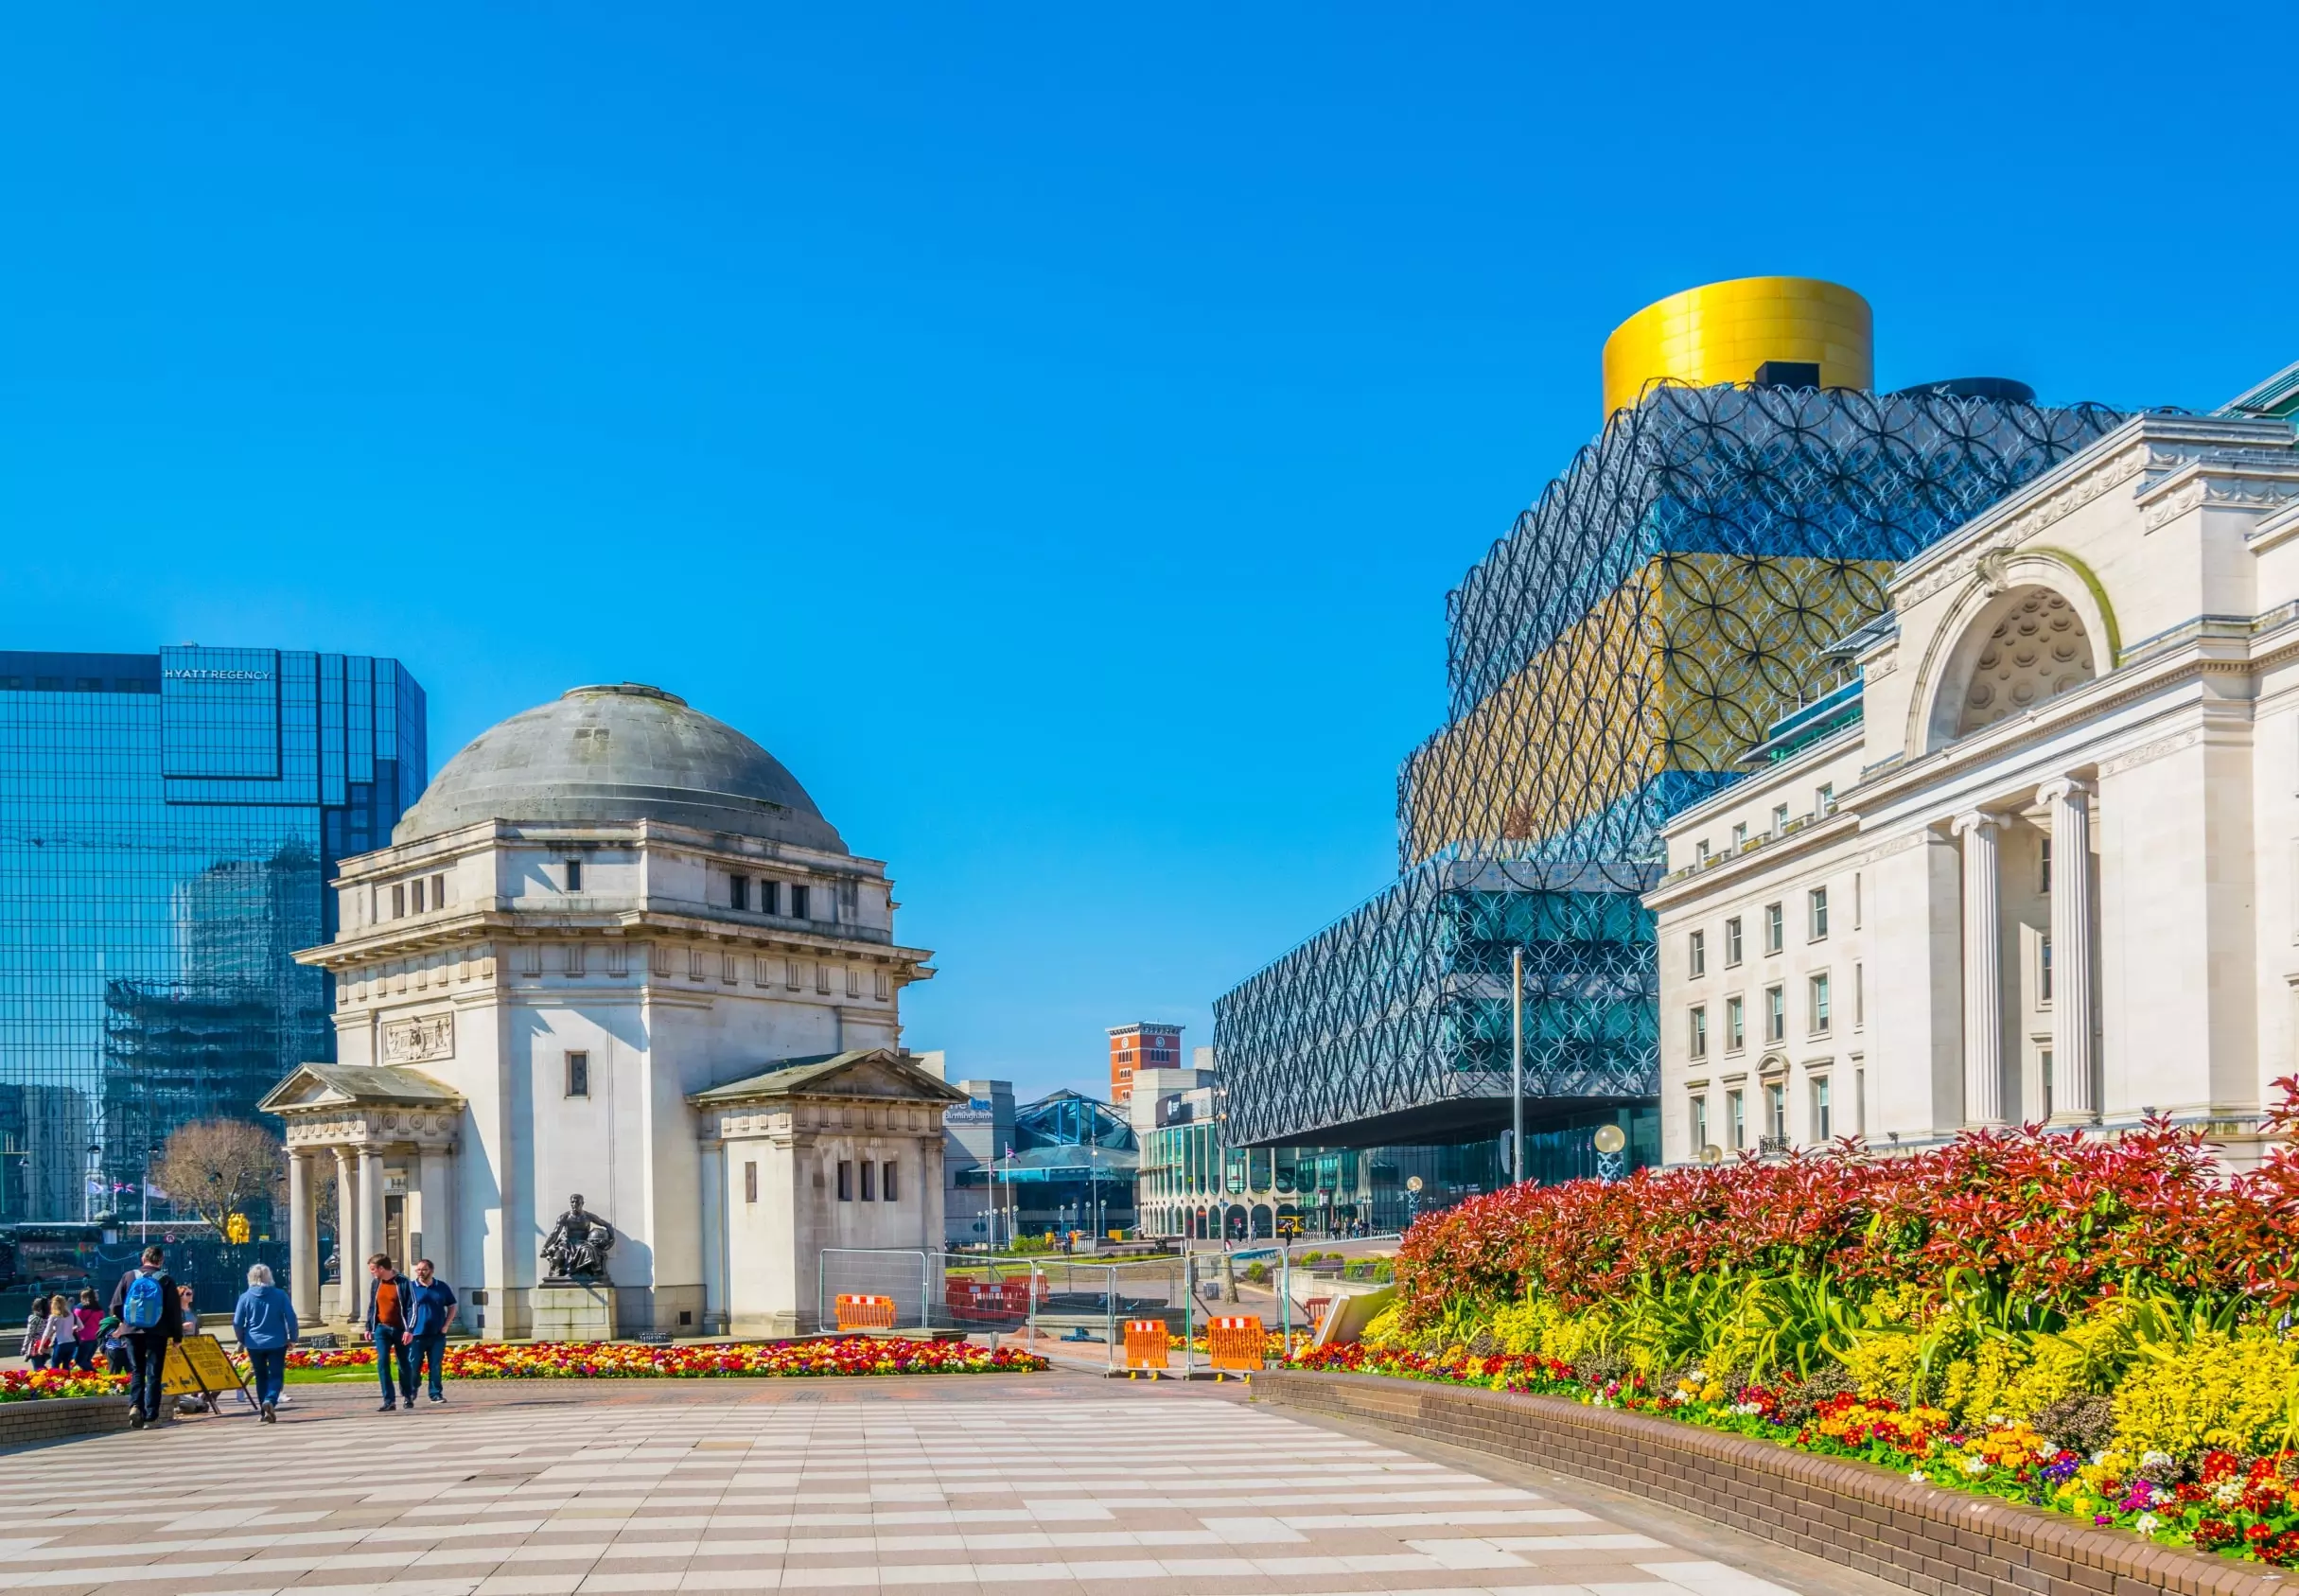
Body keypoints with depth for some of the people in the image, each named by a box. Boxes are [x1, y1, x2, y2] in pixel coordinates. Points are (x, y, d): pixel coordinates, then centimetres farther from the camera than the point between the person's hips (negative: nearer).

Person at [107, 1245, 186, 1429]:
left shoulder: (128, 1277, 2)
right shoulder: (165, 1280, -1)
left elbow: (116, 1306, 3)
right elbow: (175, 1310, -2)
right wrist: (177, 1336, 6)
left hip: (132, 1331, 1)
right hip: (157, 1332, -1)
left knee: (136, 1371, 10)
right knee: (153, 1373, 3)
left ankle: (135, 1405, -12)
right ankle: (151, 1416, -2)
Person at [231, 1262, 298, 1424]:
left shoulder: (245, 1297, -4)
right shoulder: (280, 1295, -5)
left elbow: (237, 1323, -1)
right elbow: (291, 1318, -6)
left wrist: (241, 1340, 14)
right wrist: (292, 1338, 6)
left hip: (254, 1343, 1)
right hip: (277, 1342, -1)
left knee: (261, 1376, 15)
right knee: (276, 1375, 2)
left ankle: (264, 1411, 17)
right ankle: (270, 1400, -24)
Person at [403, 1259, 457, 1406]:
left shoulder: (442, 1287, 7)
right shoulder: (411, 1288, 0)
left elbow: (452, 1307, 14)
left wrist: (446, 1325, 2)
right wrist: (407, 1330, -6)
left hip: (437, 1334, 2)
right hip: (416, 1334, -2)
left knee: (436, 1366, 5)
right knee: (414, 1366, -1)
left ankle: (436, 1393, 14)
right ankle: (410, 1395, 10)